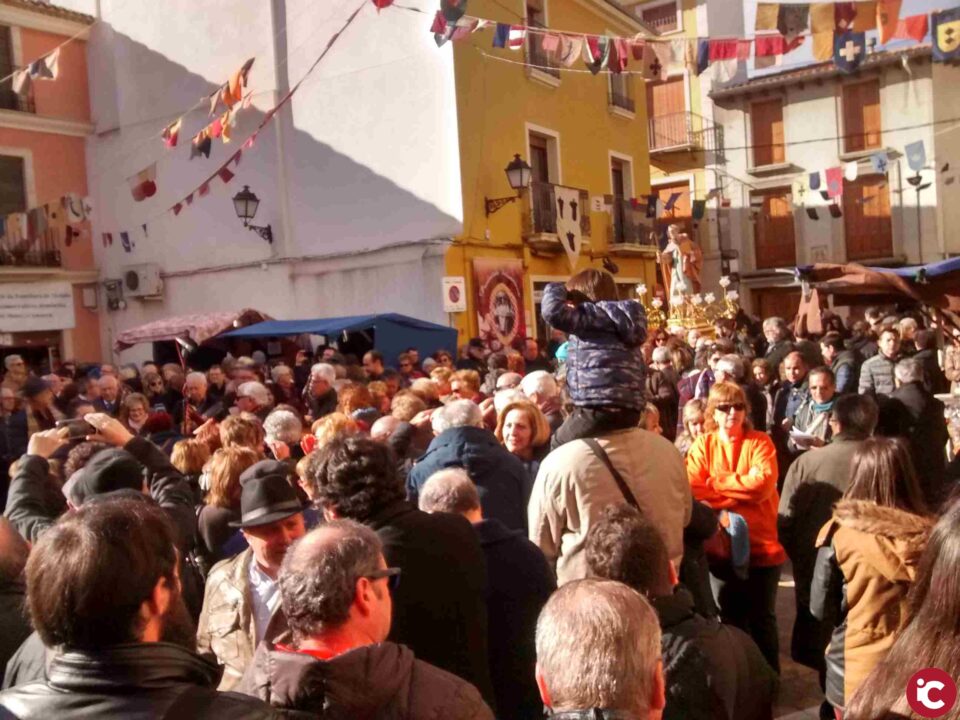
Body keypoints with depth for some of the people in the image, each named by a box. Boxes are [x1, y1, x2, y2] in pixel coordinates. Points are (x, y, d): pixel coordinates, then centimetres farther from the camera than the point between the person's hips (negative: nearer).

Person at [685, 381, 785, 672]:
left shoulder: (760, 442, -1)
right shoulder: (702, 445, 1)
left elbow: (762, 483, -17)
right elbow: (693, 490, -12)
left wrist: (716, 483, -13)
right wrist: (743, 493, -18)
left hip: (762, 545, -1)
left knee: (762, 619, 10)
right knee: (727, 620, 13)